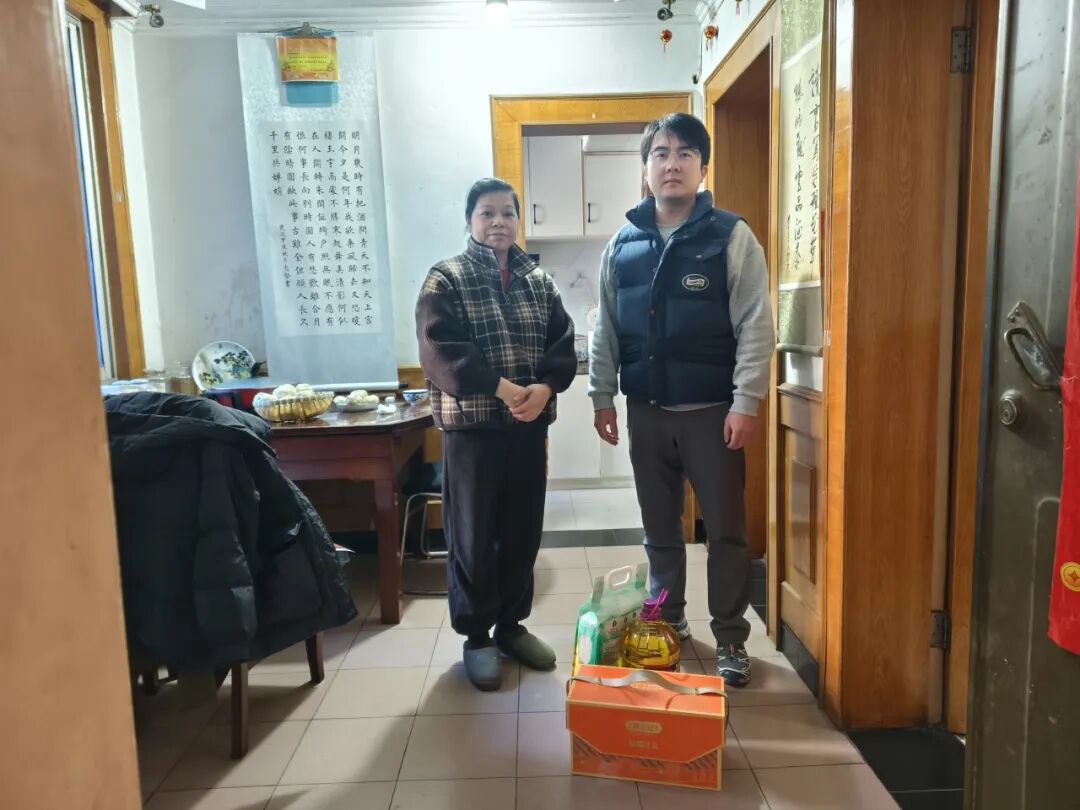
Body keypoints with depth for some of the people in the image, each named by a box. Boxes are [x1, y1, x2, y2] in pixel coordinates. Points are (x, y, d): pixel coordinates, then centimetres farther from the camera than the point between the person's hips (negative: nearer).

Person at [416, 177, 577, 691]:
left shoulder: (539, 281, 11)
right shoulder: (446, 279, -2)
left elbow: (563, 346, 4)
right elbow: (440, 350, -15)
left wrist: (544, 388, -16)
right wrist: (502, 387, -23)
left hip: (529, 425, 4)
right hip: (471, 425, -4)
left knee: (523, 531, 12)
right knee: (473, 535, 5)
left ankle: (512, 626, 30)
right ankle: (476, 637, 22)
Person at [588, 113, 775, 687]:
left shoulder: (732, 237, -4)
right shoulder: (622, 245, 7)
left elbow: (756, 327, -8)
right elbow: (605, 330, 10)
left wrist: (746, 402, -14)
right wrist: (602, 396, 6)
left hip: (712, 411, -3)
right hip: (646, 412, 4)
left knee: (725, 530, 6)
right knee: (659, 528, 15)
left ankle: (730, 638, 22)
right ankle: (668, 622, 33)